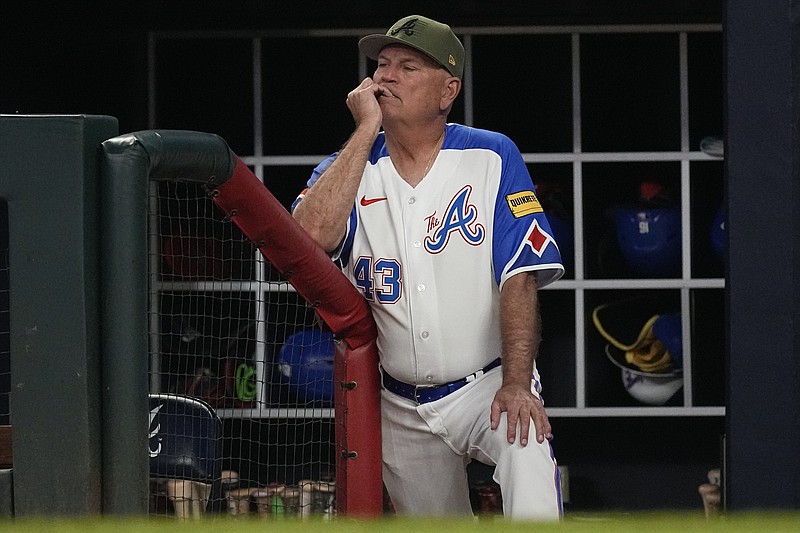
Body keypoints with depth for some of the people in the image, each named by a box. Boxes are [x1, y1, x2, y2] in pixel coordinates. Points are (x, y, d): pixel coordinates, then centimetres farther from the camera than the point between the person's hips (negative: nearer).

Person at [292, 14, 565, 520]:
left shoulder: (492, 158, -3)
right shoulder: (346, 167, 3)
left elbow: (520, 275, -11)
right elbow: (312, 233, -20)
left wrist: (517, 382, -24)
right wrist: (367, 129, -16)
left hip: (488, 387, -4)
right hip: (402, 409, 4)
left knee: (527, 450, -35)